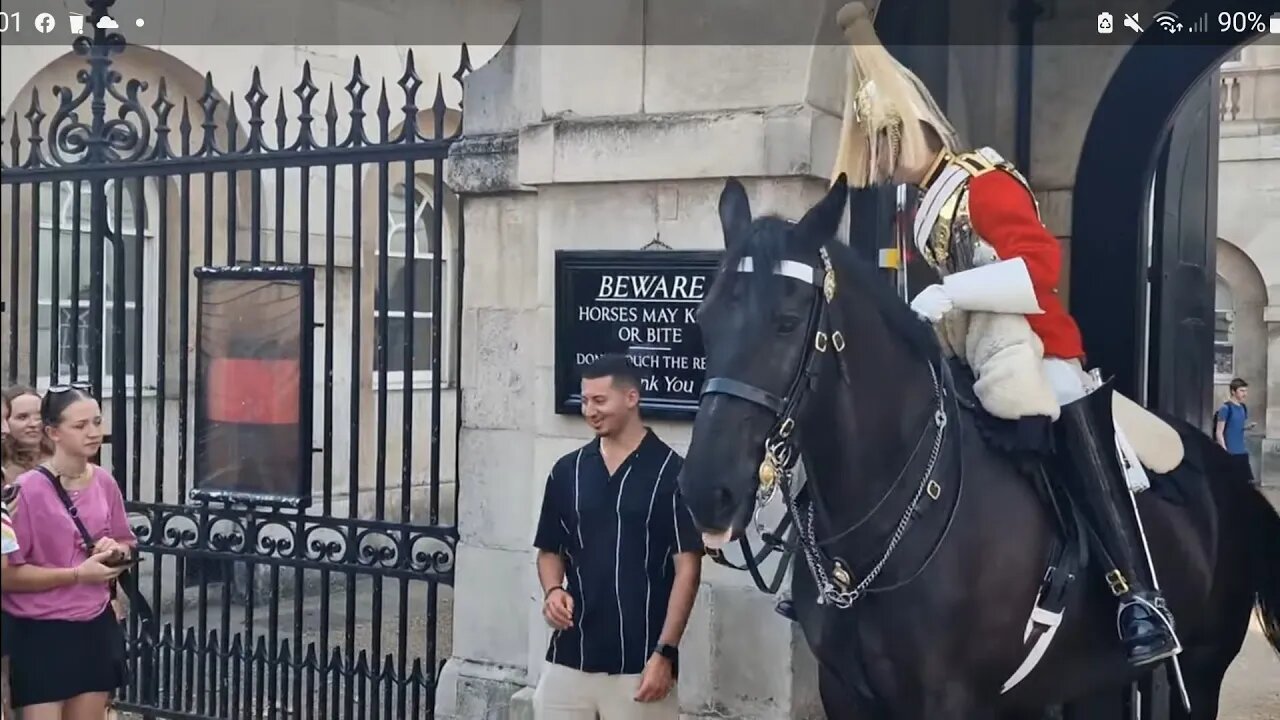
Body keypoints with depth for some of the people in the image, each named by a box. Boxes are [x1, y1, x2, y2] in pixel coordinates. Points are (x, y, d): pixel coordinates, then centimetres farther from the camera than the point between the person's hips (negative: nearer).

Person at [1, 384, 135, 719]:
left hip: (96, 627, 6)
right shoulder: (27, 489, -15)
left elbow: (126, 544, 17)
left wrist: (116, 552, -6)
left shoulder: (105, 482, 1)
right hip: (42, 633, -5)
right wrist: (78, 574, -19)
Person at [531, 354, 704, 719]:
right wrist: (553, 589, -6)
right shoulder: (567, 471, 7)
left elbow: (687, 568, -7)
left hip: (639, 662, -4)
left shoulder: (671, 472, -6)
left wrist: (664, 652, -12)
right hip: (568, 658, 4)